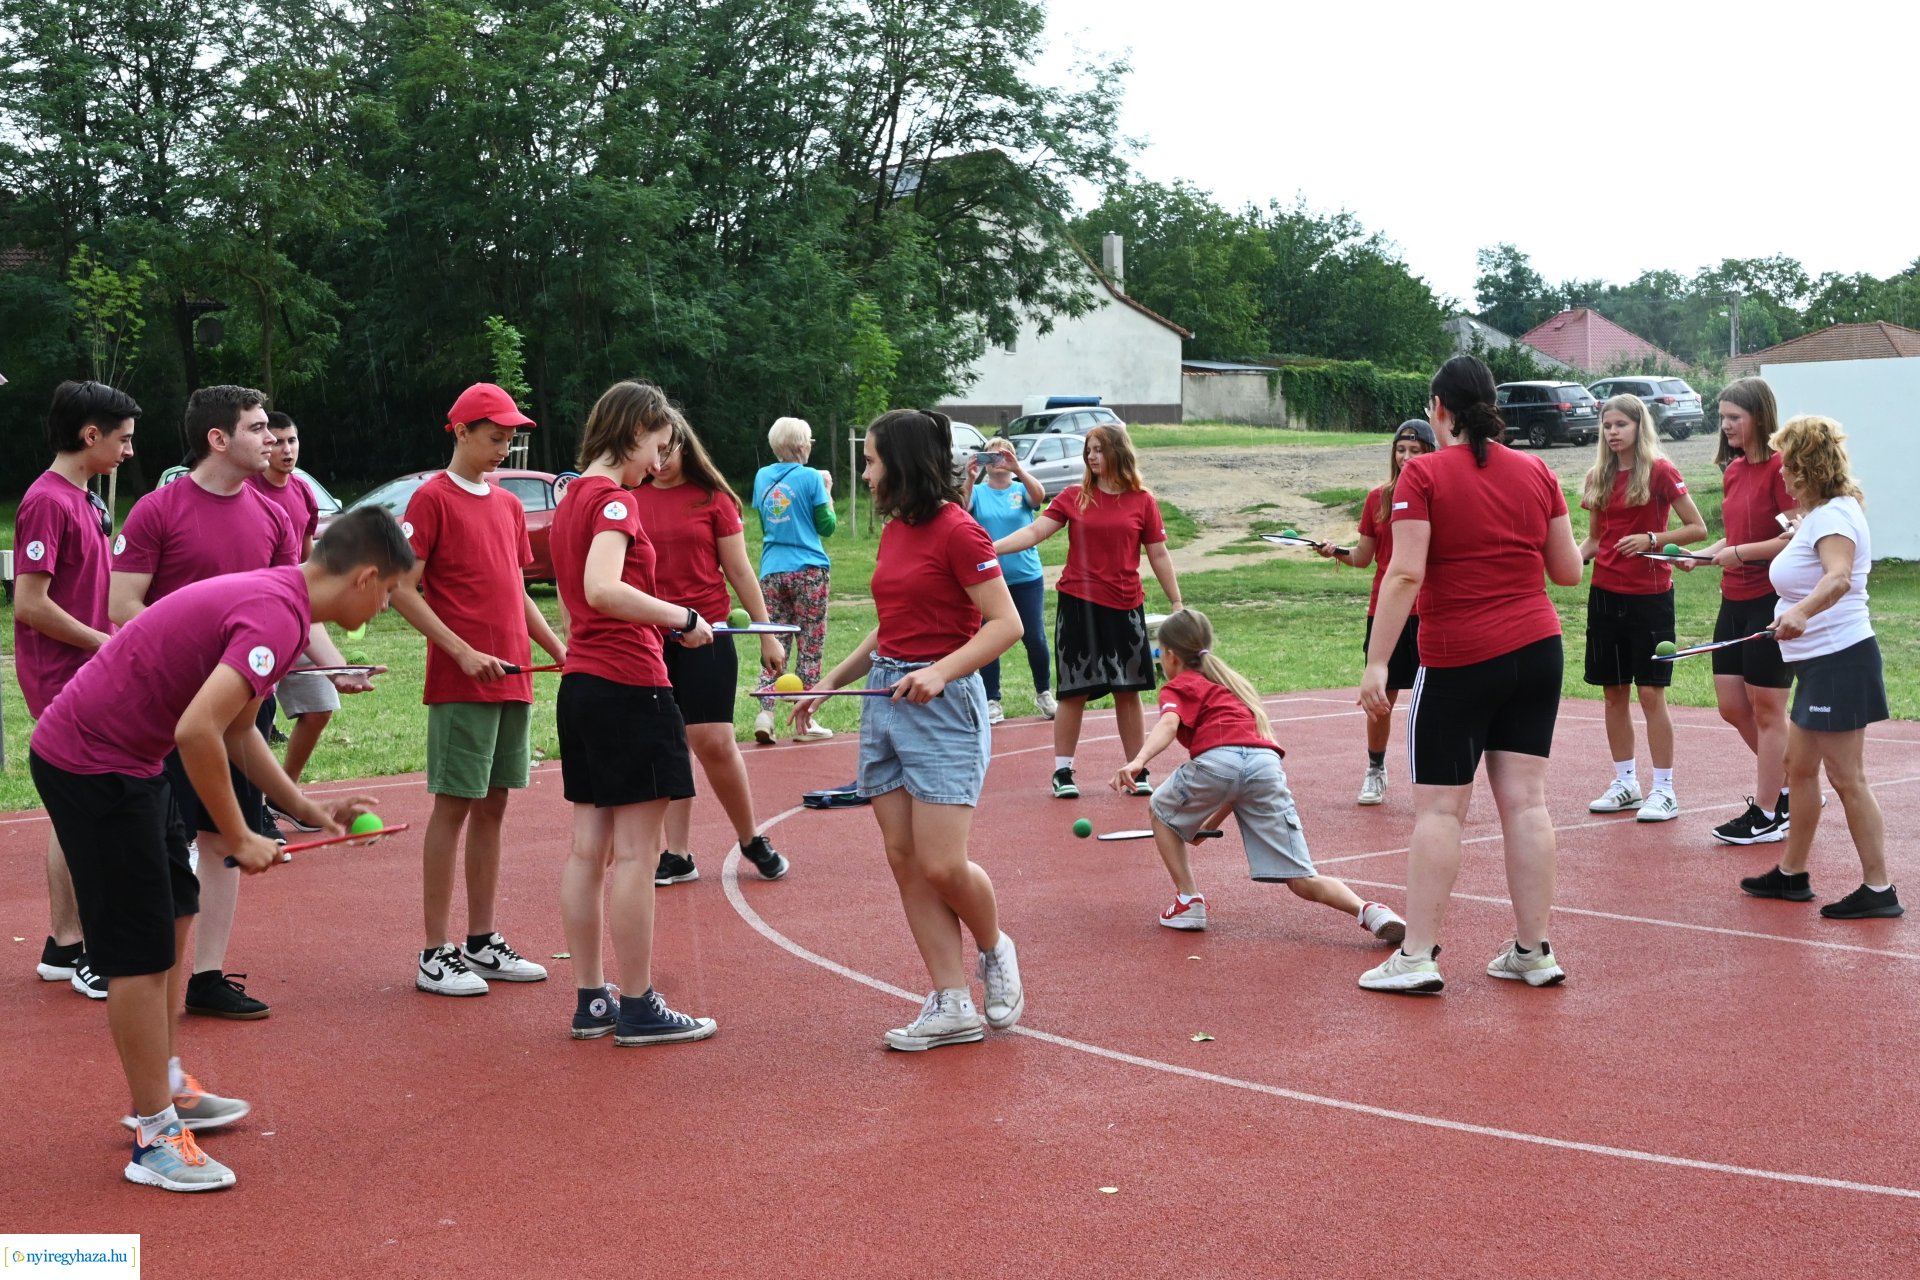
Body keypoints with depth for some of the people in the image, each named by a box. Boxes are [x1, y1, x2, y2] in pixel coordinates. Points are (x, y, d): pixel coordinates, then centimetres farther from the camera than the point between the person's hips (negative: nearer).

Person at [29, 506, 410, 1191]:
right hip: (89, 762, -11)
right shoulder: (277, 615, -23)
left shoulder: (274, 595, 9)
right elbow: (197, 731, -32)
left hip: (126, 759, 11)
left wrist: (309, 810, 14)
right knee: (143, 952, -4)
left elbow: (236, 731, 18)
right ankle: (154, 1137, 6)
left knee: (175, 919, 20)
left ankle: (167, 1088, 33)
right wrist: (237, 837, -21)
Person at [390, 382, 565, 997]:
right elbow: (402, 591, -11)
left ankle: (482, 943, 18)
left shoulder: (509, 504, 16)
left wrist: (560, 649, 10)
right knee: (453, 807, -4)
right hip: (460, 685, -7)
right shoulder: (432, 498, -6)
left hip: (515, 681, 7)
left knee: (492, 807, 11)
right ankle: (436, 954, 2)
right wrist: (463, 652, -18)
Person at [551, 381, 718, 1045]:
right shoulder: (614, 499, -13)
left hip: (581, 684, 9)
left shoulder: (572, 497, 14)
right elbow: (601, 589, -28)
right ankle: (638, 1007, 4)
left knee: (588, 848, 10)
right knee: (634, 853, -3)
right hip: (628, 686, -9)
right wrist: (683, 618, -22)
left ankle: (590, 999, 17)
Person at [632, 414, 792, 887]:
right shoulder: (631, 501, 6)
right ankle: (678, 855, 12)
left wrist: (767, 635, 2)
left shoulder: (712, 498, 0)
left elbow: (739, 570, 3)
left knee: (713, 741, -5)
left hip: (706, 637, -2)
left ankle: (753, 840, 14)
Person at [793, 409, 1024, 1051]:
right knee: (904, 859, 3)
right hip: (883, 699, 8)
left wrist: (940, 672, -25)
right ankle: (953, 1006, 9)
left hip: (941, 703, -8)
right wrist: (829, 682, 21)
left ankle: (995, 949, 20)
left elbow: (1005, 624, -15)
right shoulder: (893, 531, 15)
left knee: (941, 864, -11)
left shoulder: (955, 530, -11)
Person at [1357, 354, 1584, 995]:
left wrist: (1377, 662, -15)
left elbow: (1405, 574, -16)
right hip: (1538, 650, 5)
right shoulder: (1535, 471, 7)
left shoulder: (1423, 473, -7)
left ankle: (1417, 955, 1)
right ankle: (1533, 952, 11)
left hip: (1459, 660, -4)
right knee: (1525, 800, 7)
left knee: (1439, 807, 1)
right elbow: (1568, 571, 10)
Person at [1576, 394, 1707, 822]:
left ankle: (1663, 790, 3)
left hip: (1649, 595, -5)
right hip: (1605, 594, 6)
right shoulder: (1599, 477, 9)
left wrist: (1651, 539, -18)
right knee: (1614, 692, 9)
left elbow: (1697, 528, -6)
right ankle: (1625, 783, 19)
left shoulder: (1659, 471, -7)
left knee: (1651, 693, -4)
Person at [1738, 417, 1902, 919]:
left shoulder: (1833, 515, -17)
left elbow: (1839, 578, -37)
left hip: (1840, 661, -11)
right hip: (1819, 664, 11)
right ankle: (1791, 874, 25)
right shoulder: (1818, 515, 15)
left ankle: (1879, 890, 0)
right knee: (1800, 768, 16)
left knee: (1847, 779, -6)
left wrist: (1801, 611, -54)